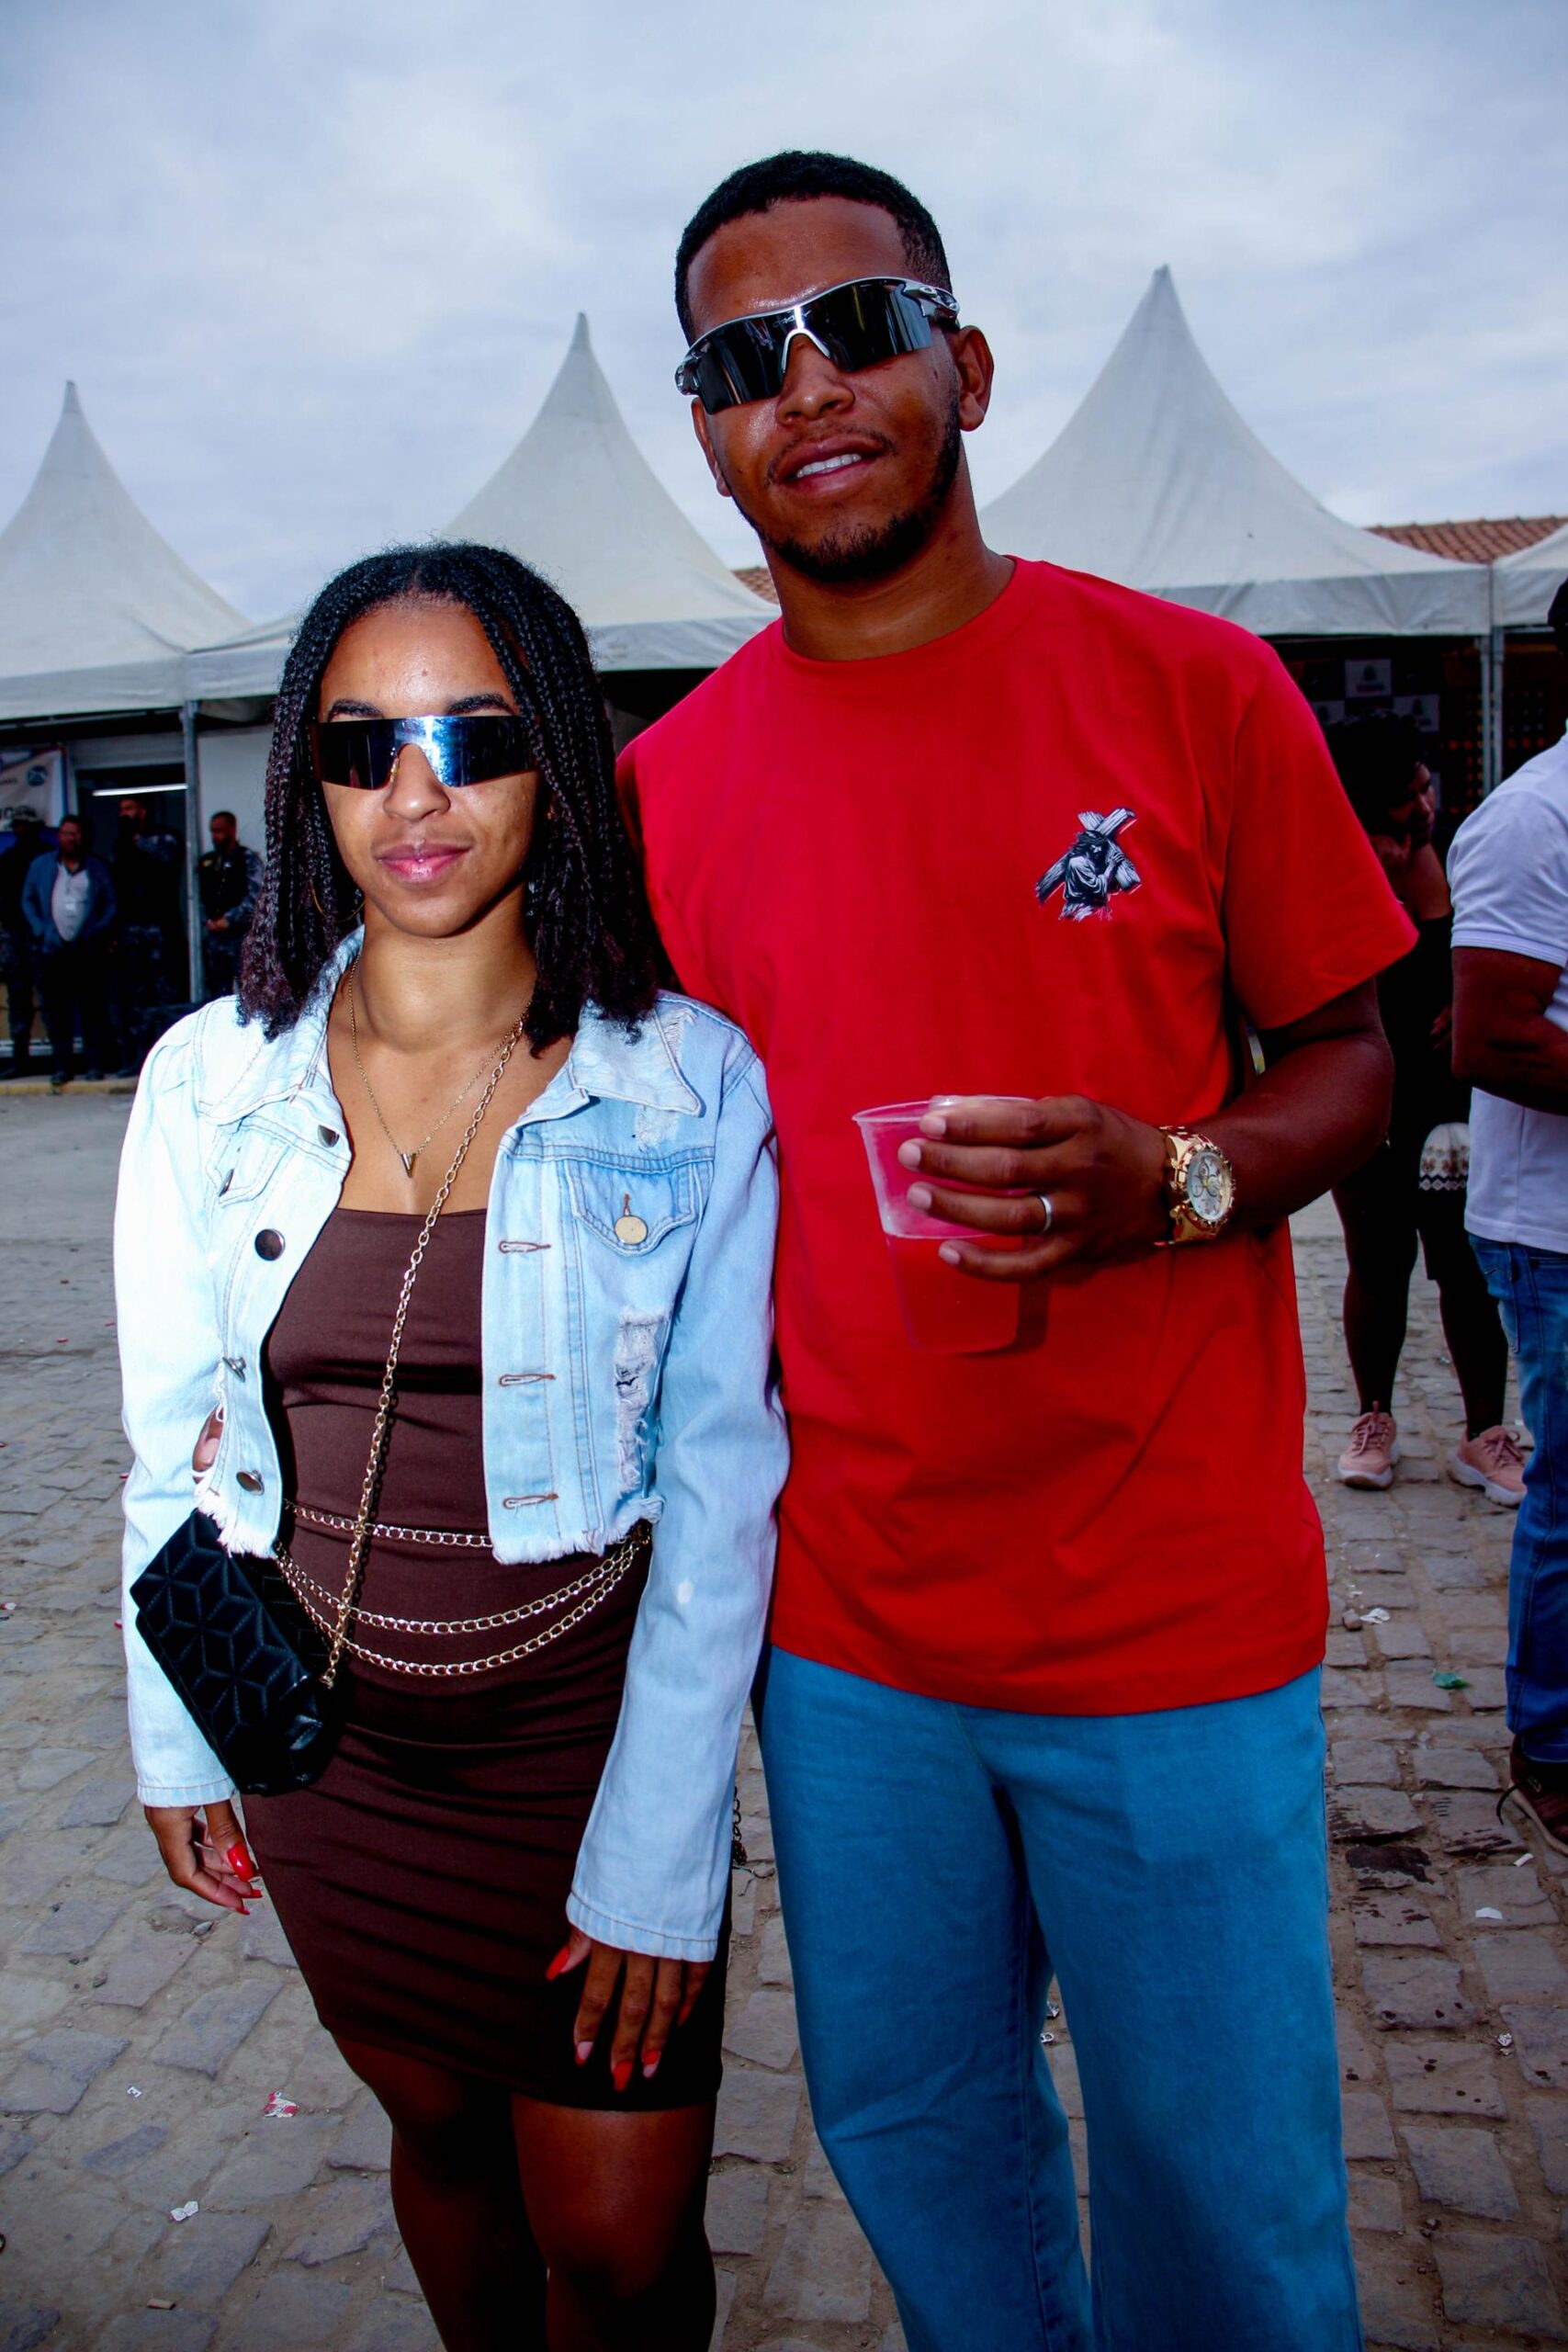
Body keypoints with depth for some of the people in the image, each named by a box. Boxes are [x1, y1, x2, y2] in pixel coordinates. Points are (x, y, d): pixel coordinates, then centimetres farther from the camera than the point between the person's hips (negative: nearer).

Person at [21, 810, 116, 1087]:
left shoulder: (97, 868, 10)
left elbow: (111, 903, 6)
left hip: (88, 950, -1)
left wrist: (96, 931, -8)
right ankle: (61, 1066, 7)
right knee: (56, 1010, 2)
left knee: (92, 1008, -3)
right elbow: (28, 900, 14)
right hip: (53, 950, 1)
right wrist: (40, 931, 0)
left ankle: (94, 1064, 3)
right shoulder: (41, 866, 13)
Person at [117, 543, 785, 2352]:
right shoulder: (209, 1078, -5)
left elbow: (718, 1490, -11)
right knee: (442, 2132, 23)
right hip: (320, 1739, 3)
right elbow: (174, 1440, 5)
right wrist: (175, 1732, 10)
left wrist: (661, 1856, -12)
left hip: (591, 1726, -2)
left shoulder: (692, 1086, -14)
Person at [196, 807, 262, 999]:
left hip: (240, 934, -6)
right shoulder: (206, 861, 15)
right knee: (216, 990, 10)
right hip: (212, 936, 6)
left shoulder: (248, 859, -1)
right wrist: (208, 920, 0)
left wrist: (229, 920, -14)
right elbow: (200, 897, 16)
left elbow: (253, 897, -10)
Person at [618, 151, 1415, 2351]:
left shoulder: (1198, 689, -6)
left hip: (1177, 1605, -2)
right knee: (906, 2130, 21)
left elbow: (1346, 1063, 1)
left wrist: (1182, 1177, -20)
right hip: (845, 1613, 3)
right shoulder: (667, 780, 2)